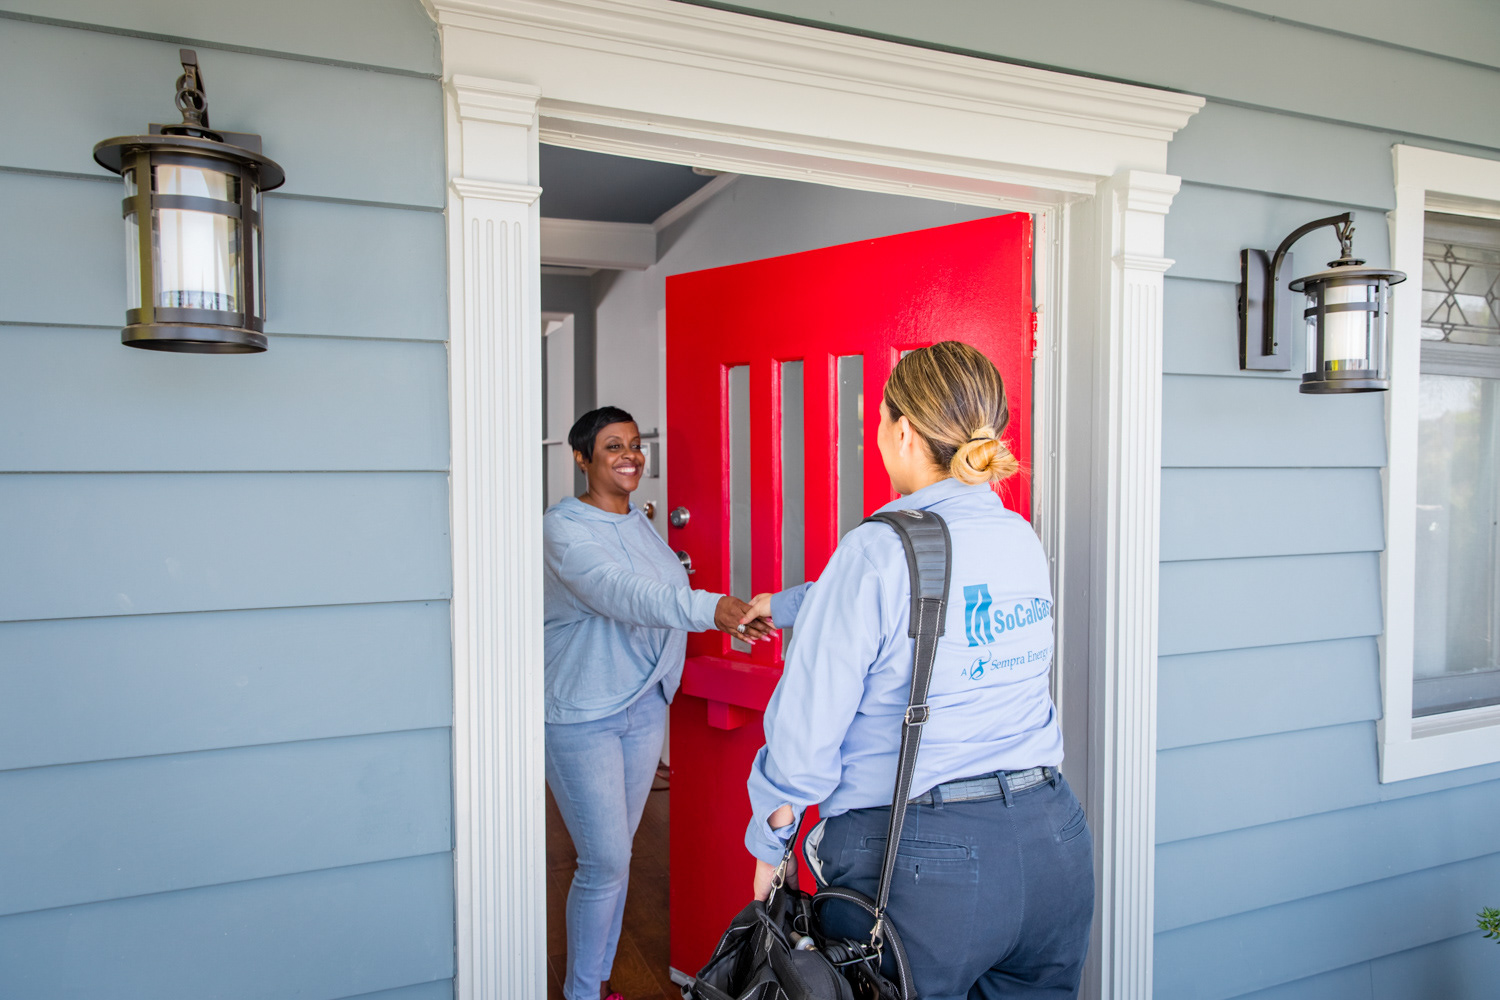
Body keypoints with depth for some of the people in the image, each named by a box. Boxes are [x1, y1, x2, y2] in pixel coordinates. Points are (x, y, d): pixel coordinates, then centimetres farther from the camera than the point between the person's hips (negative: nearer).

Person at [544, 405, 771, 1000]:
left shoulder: (640, 524, 10)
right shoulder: (564, 528, -17)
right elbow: (623, 594, -35)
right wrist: (709, 609, -48)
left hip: (643, 708, 7)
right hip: (580, 717, -7)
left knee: (615, 856, 16)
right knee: (604, 862, -4)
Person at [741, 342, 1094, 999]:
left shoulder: (879, 549, -16)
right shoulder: (1021, 539, 6)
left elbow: (807, 726, -13)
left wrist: (769, 844, 4)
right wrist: (786, 605, 36)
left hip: (921, 861, -6)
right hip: (1055, 846, 7)